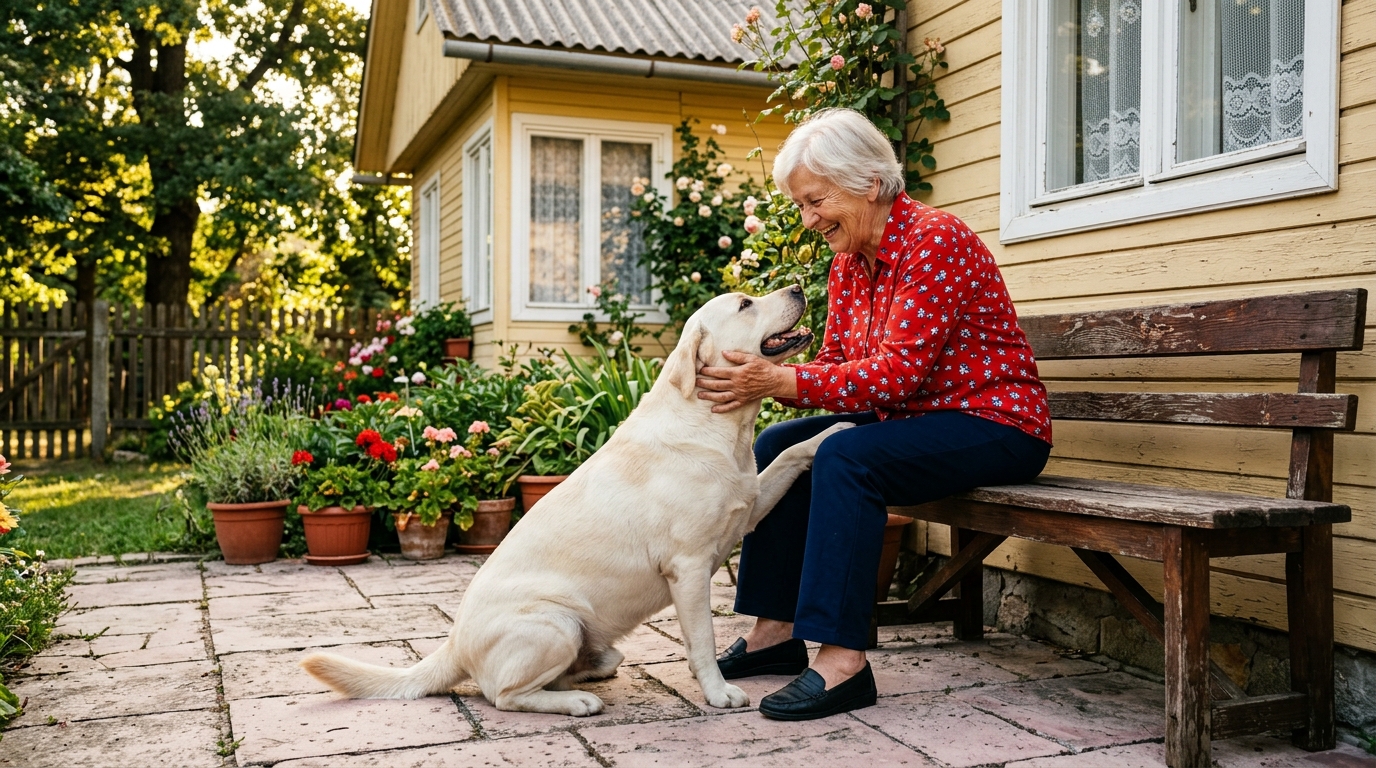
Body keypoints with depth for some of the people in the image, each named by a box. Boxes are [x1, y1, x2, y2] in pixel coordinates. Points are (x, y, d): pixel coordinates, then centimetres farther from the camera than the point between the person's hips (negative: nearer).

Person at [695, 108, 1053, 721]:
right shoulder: (849, 260, 7)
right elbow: (833, 365, 4)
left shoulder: (935, 240, -19)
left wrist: (781, 381, -32)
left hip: (993, 423, -9)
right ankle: (777, 630, 3)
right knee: (778, 447, -1)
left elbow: (899, 372, -27)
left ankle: (843, 660, -28)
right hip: (910, 419, 9)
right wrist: (757, 379, -16)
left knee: (845, 457, -31)